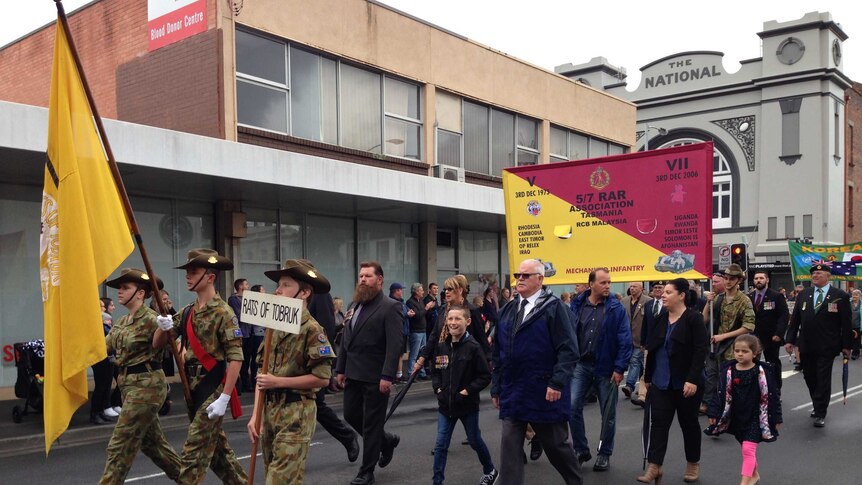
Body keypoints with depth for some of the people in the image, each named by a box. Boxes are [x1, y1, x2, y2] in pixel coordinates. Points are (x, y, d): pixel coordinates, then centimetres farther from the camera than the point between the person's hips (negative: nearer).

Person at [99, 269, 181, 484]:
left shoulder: (150, 320, -15)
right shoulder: (122, 322, 11)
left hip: (146, 386, -9)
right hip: (130, 385, 9)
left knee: (120, 445, -5)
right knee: (151, 441, 18)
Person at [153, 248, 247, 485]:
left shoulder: (223, 312, -14)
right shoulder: (188, 312, 9)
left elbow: (235, 358, -19)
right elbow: (157, 345, 11)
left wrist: (224, 398, -24)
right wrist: (163, 327, -12)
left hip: (213, 387, -8)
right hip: (193, 387, 8)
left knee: (194, 451, -6)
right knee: (216, 447, 17)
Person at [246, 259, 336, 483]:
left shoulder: (312, 329, -13)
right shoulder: (275, 327, 9)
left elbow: (322, 378, -18)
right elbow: (263, 374, 9)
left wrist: (278, 382, -16)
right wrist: (255, 415, 2)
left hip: (296, 414, -8)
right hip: (269, 410, 8)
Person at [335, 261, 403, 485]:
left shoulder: (390, 307, -10)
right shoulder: (356, 306, 12)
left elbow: (394, 345, -17)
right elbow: (345, 340, 15)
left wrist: (387, 376, -23)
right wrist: (341, 369, 11)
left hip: (375, 378, -7)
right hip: (353, 374, 7)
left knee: (371, 424, 3)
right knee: (351, 415, 14)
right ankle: (387, 440, 36)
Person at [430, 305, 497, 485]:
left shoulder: (473, 347, -15)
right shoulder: (441, 346, -2)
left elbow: (485, 376, -12)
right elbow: (435, 371, 11)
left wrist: (466, 391, -17)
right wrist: (438, 389, -3)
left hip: (468, 404, -3)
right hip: (445, 404, 3)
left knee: (475, 441, 15)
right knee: (441, 445, 2)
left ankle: (490, 470, 40)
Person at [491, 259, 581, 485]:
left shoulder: (553, 307, -8)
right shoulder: (507, 310, 10)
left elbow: (568, 349, -15)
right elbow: (498, 353, 14)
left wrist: (557, 383, -22)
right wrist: (496, 387, 12)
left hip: (544, 393, -5)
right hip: (513, 393, 5)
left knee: (557, 445, 12)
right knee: (509, 447, 3)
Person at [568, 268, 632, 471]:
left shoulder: (616, 308, -6)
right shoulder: (577, 305, 0)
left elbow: (625, 340, -8)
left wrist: (620, 368, -12)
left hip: (606, 368, -1)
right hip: (581, 365, 2)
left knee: (608, 414, 8)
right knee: (573, 408, -4)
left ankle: (604, 454, 24)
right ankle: (581, 450, 14)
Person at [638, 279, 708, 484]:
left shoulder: (694, 318, -11)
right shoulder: (660, 319, 7)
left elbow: (701, 351, -16)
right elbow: (652, 350, 13)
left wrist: (692, 379, -23)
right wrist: (648, 377, 15)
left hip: (686, 383, -5)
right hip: (661, 381, 5)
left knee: (689, 422, 10)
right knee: (658, 422, -1)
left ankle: (693, 464, 27)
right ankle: (654, 466, -1)